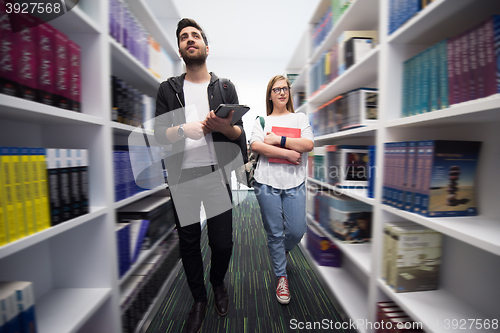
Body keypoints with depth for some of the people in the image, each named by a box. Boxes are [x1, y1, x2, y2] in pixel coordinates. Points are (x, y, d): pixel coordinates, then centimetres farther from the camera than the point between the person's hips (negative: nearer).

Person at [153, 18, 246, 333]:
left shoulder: (225, 87, 10)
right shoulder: (168, 88, 11)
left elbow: (240, 134, 3)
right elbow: (159, 134, 4)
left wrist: (225, 127, -19)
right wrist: (184, 129, -16)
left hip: (217, 175, 0)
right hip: (182, 177, 1)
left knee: (222, 241, 5)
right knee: (189, 242, 10)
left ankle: (218, 282, 40)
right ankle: (199, 299, 37)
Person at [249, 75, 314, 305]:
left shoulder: (300, 118, 13)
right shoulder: (262, 120, 11)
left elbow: (308, 144, -4)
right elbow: (255, 146, -8)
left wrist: (278, 140, -10)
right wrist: (287, 153, -13)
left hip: (294, 183, 2)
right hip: (267, 182, -1)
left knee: (296, 230, 4)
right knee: (274, 233, 6)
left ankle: (282, 251, 41)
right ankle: (281, 277, 28)